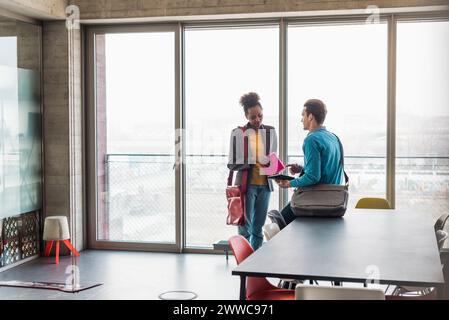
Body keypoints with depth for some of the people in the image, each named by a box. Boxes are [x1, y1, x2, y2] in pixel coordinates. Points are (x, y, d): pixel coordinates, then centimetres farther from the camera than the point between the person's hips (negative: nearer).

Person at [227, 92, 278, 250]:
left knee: (258, 228, 11)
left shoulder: (270, 132, 8)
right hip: (246, 184, -4)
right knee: (245, 228, -4)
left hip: (265, 184, 4)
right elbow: (232, 164, -4)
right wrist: (253, 163, -19)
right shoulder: (238, 133, -3)